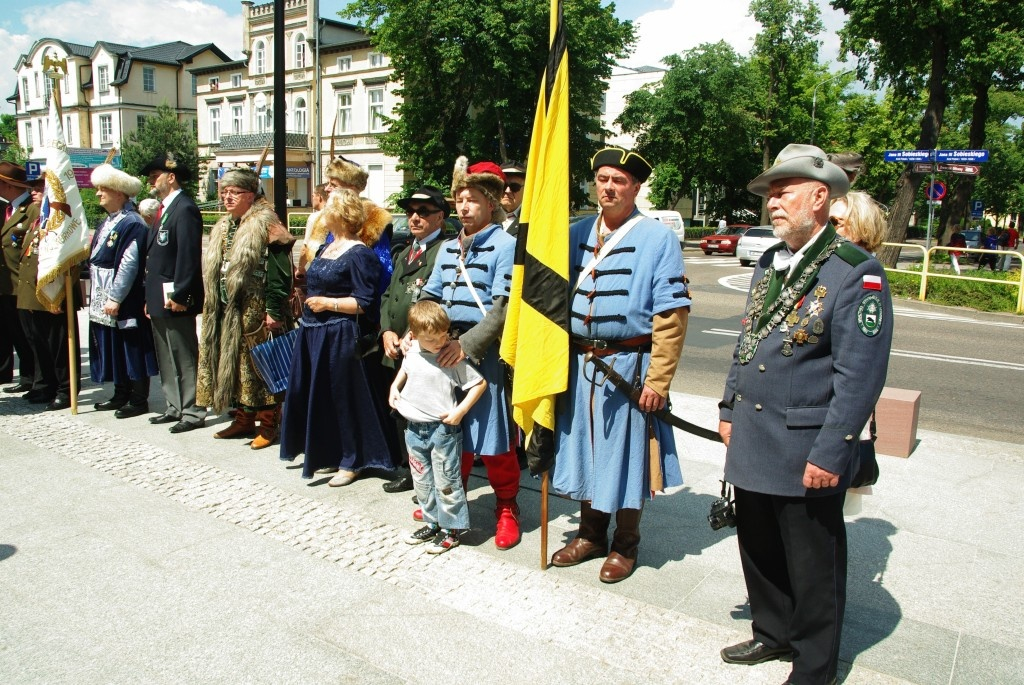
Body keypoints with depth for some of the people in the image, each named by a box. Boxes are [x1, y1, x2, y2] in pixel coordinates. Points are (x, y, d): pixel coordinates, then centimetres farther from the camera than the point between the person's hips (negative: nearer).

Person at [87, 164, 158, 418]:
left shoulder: (132, 224, -16)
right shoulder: (107, 223, 14)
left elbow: (129, 266, -21)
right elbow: (95, 260, 20)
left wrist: (115, 298, -22)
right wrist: (96, 295, 15)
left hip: (126, 304, -10)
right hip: (104, 301, 10)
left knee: (132, 351, 0)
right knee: (113, 351, 15)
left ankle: (139, 400, 9)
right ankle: (121, 396, 26)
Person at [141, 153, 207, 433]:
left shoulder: (184, 209, -13)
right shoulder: (164, 209, 17)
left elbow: (189, 257, -20)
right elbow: (155, 256, 18)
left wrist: (178, 296, -21)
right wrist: (150, 298, 16)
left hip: (175, 301, -10)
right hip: (159, 300, 10)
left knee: (185, 358, -3)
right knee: (166, 359, 15)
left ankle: (193, 412, 5)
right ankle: (175, 408, 24)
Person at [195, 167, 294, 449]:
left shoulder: (265, 225, -11)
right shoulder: (224, 228, 15)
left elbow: (279, 272, -18)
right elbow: (213, 271, 20)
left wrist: (274, 311, -21)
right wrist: (213, 306, 15)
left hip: (256, 312, -9)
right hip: (227, 312, 9)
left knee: (259, 367, -2)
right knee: (233, 365, 13)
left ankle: (269, 425, 9)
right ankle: (243, 420, 24)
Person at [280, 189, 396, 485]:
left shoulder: (358, 254, -13)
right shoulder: (325, 248, 14)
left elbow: (366, 303, -17)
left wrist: (328, 304, -16)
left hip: (339, 336, -9)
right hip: (312, 332, 9)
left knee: (341, 397, 1)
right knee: (316, 394, 15)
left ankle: (350, 461, 15)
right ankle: (327, 454, 30)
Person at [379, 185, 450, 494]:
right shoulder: (403, 254, 21)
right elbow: (388, 296, 19)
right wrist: (387, 331, 2)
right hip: (397, 352, 9)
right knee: (401, 411, 16)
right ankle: (408, 470, 29)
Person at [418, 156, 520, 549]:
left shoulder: (505, 245, -8)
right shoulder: (448, 247, 14)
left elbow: (504, 307, -15)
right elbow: (430, 296, 18)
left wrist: (467, 344, -21)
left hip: (486, 352, -6)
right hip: (445, 348, 6)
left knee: (491, 434, 1)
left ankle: (506, 507, 19)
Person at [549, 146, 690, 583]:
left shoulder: (658, 238, -7)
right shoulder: (577, 233, 9)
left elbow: (670, 314, -11)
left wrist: (658, 380, -16)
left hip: (628, 365, -5)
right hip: (579, 364, 5)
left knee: (625, 453, 7)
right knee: (584, 449, 14)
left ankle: (624, 545, 25)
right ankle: (590, 535, 33)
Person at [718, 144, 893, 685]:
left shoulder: (856, 272, -14)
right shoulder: (768, 264, 10)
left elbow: (860, 375, -18)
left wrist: (830, 454, -19)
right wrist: (729, 407, 16)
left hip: (807, 452, -7)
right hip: (752, 442, 7)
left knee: (812, 565, 10)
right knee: (758, 548, 20)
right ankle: (773, 634, 43)